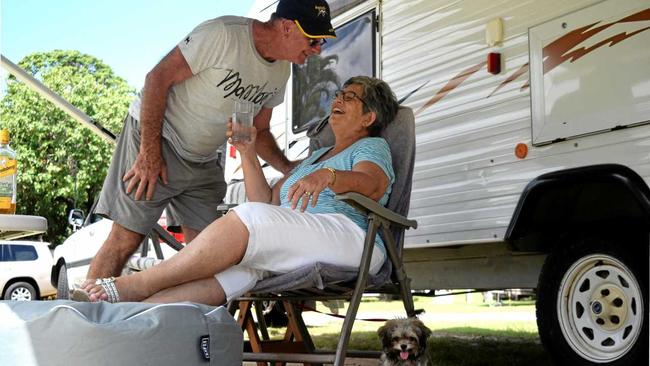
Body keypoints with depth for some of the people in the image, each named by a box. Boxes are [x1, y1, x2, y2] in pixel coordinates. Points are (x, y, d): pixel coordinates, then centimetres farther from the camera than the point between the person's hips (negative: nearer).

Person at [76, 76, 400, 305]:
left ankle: (132, 287, -31)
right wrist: (248, 154, 11)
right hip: (294, 256, 6)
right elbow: (266, 201, 24)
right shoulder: (315, 157, 35)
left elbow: (372, 183, -12)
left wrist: (327, 176, -33)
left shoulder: (372, 147, 14)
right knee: (233, 263, -25)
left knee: (249, 217, -30)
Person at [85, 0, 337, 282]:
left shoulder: (281, 71, 4)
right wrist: (150, 151, -21)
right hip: (155, 137, -7)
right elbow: (158, 77, -19)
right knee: (126, 240, -9)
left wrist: (288, 169, -3)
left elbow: (257, 130, 14)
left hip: (203, 162, 8)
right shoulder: (223, 34, -20)